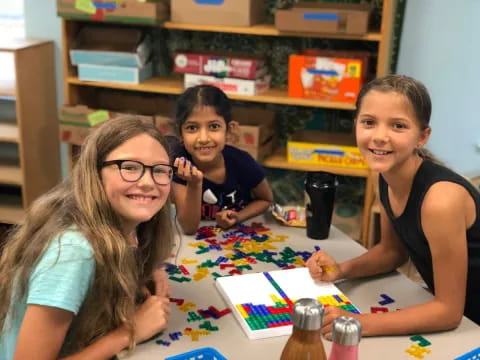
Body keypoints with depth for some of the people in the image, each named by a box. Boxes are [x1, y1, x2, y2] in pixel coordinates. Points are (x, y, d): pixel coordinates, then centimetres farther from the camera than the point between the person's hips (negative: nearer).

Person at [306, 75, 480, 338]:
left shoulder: (441, 199, -31)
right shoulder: (388, 175, -9)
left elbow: (449, 310, -23)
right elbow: (393, 251, 6)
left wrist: (359, 324, -27)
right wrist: (341, 270, -10)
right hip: (445, 304, 6)